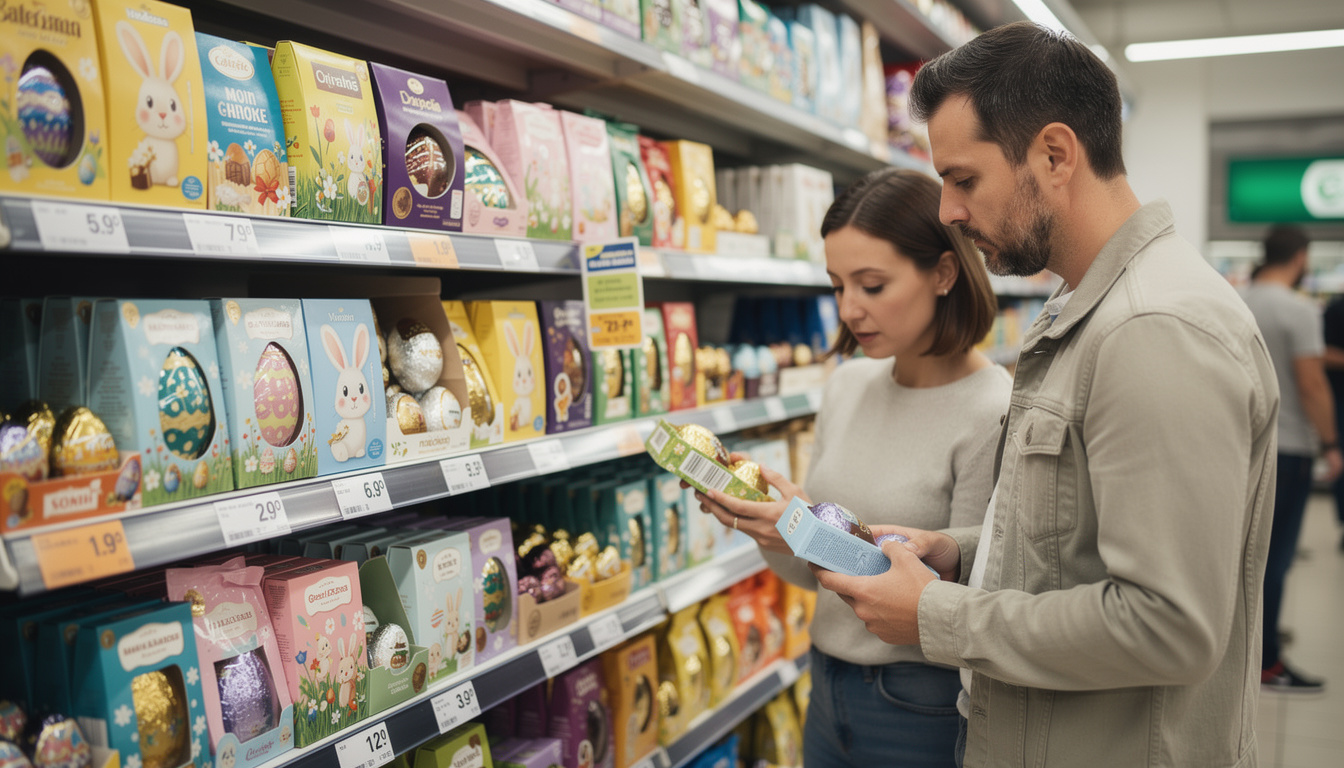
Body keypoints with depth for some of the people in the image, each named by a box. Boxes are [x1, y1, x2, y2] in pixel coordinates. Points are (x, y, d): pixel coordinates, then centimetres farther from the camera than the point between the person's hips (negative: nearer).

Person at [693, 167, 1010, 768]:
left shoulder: (994, 415, -18)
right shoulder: (848, 385, 2)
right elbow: (811, 573, 8)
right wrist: (757, 516, -10)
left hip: (924, 712, -6)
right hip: (829, 688, 6)